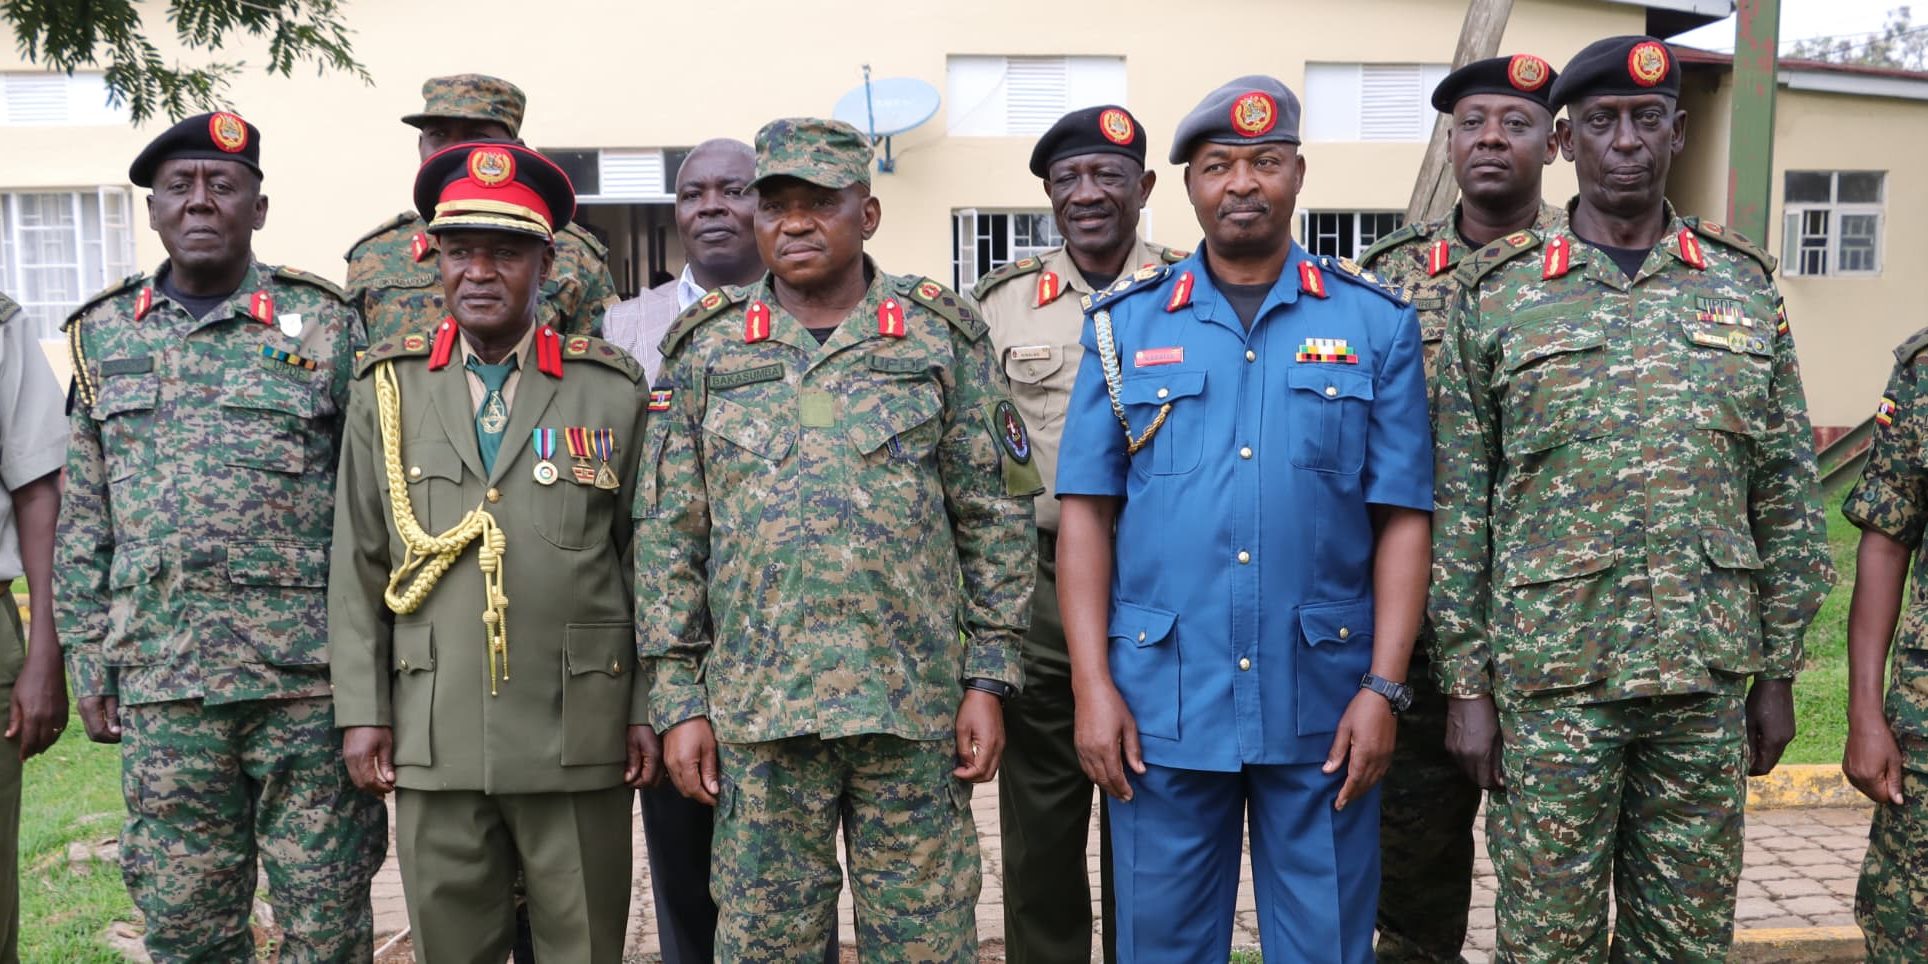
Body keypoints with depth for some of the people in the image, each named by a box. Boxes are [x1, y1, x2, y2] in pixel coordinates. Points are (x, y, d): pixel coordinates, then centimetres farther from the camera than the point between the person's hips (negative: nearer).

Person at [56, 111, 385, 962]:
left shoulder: (326, 324, 1)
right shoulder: (104, 334, 11)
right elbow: (83, 522, 13)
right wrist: (88, 662, 8)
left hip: (311, 674, -3)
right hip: (161, 681, 3)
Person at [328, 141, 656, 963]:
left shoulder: (612, 389, 2)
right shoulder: (386, 390, 6)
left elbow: (646, 561, 2)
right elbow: (357, 565, 7)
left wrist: (649, 708, -1)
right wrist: (361, 709, 2)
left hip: (580, 739, -1)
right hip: (435, 738, 1)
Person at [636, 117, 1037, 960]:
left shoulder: (943, 338, 3)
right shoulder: (706, 350, 7)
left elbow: (997, 518, 2)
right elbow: (667, 534, 5)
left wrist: (987, 678, -3)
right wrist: (678, 699, 0)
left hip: (916, 703, -1)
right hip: (757, 711, 1)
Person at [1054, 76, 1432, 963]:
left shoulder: (1375, 322, 3)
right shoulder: (1125, 322, 5)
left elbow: (1402, 517, 2)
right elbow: (1086, 510, 3)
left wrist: (1384, 687, -6)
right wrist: (1092, 683, -4)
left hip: (1322, 707, 0)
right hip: (1161, 704, 1)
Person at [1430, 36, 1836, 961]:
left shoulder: (1743, 285, 7)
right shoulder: (1496, 293, -1)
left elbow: (1787, 493, 9)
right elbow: (1458, 507, -2)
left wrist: (1778, 669, 6)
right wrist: (1466, 684, -5)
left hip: (1707, 677, 3)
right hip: (1551, 677, -2)